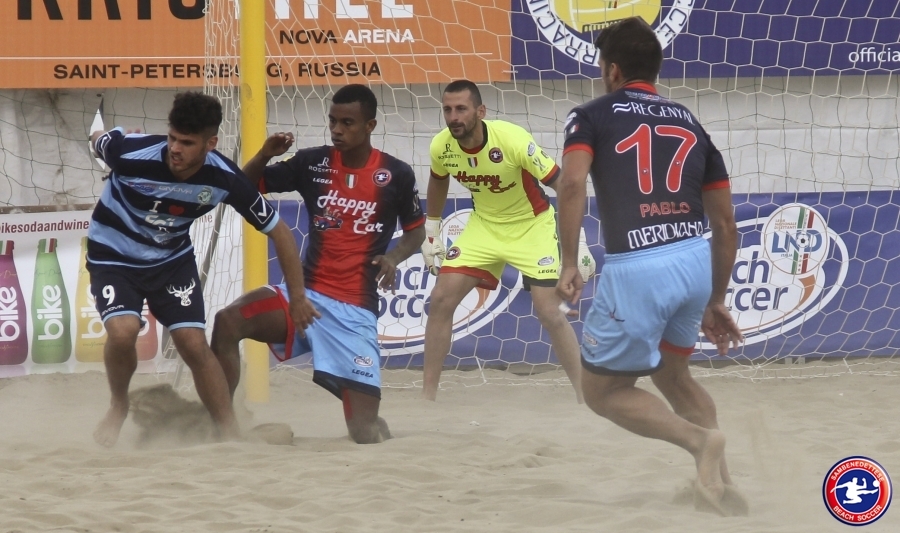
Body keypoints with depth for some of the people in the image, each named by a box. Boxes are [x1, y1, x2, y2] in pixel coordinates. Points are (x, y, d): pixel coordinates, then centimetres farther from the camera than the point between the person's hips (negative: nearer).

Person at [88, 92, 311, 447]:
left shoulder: (225, 179, -23)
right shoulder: (132, 153, -31)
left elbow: (278, 232, -10)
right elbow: (97, 139, -6)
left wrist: (297, 298, -5)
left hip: (172, 259, 2)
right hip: (113, 255, -2)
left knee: (194, 344, -9)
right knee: (123, 331, -25)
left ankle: (232, 438, 3)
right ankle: (119, 406, 5)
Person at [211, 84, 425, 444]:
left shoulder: (397, 175, -1)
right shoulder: (312, 162, 3)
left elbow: (415, 231, 13)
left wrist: (394, 257, -8)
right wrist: (265, 154, -12)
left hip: (355, 309, -2)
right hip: (306, 294, 2)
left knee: (366, 432, -8)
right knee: (228, 321, -27)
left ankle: (373, 428, 32)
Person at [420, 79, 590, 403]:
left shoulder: (514, 140, -30)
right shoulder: (441, 146, -15)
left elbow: (562, 184, -23)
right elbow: (438, 181, 10)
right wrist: (431, 233, 14)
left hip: (532, 226, -4)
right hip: (484, 226, 4)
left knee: (549, 313, -13)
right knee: (441, 300, -6)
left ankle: (585, 397, 2)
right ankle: (428, 396, 4)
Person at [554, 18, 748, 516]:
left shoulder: (592, 115, 8)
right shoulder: (690, 124, 21)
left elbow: (572, 184, -12)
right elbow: (726, 223, 20)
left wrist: (569, 265, -9)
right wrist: (715, 300, 28)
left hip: (636, 269, -5)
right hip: (696, 260, 5)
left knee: (603, 390, 12)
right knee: (671, 372, 29)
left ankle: (700, 440, -11)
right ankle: (720, 484, 20)